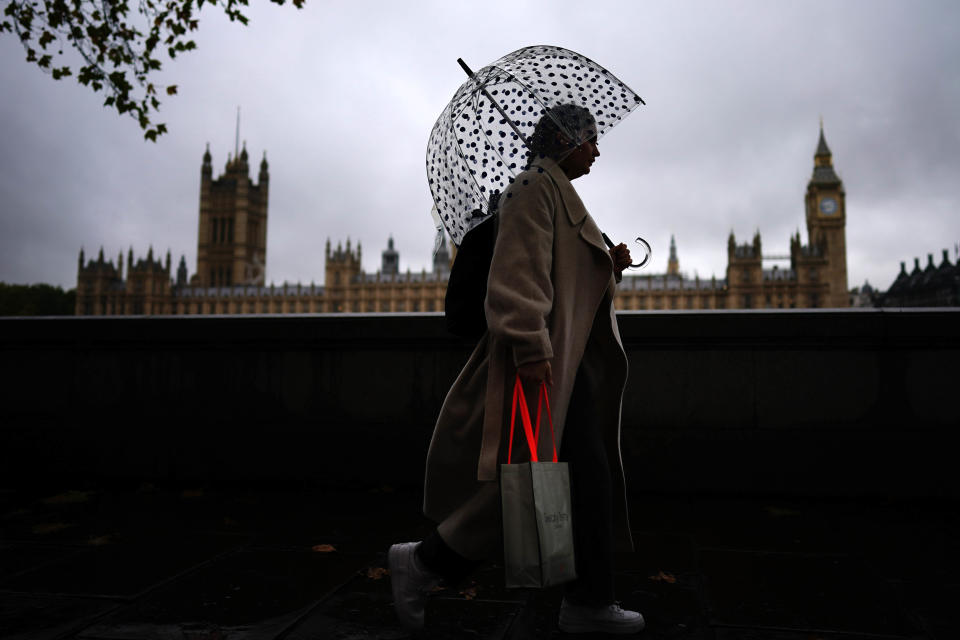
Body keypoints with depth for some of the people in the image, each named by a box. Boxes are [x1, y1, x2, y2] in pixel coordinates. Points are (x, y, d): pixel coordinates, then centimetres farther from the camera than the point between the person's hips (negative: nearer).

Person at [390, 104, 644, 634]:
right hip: (544, 365, -10)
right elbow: (519, 272, -20)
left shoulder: (560, 194, 24)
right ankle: (423, 563, 6)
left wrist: (611, 265, 12)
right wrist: (531, 347, -27)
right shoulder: (535, 186, -7)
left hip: (571, 362, 10)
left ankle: (588, 602, 20)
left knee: (591, 480, 9)